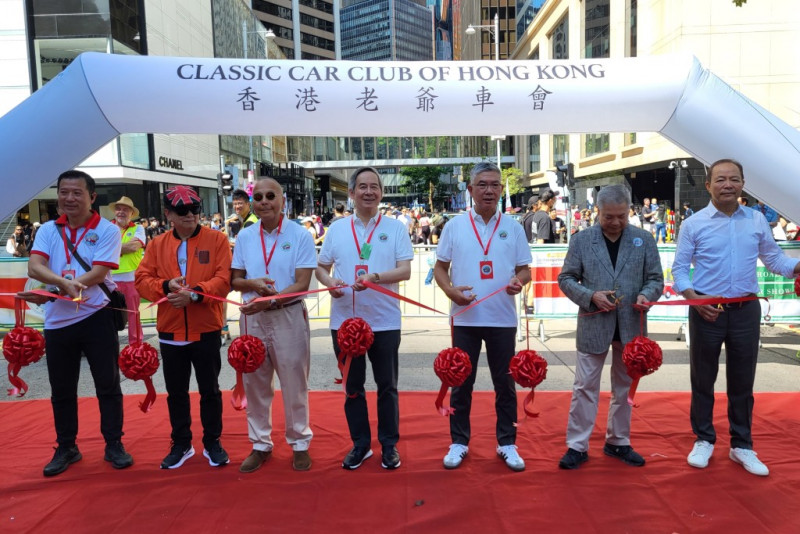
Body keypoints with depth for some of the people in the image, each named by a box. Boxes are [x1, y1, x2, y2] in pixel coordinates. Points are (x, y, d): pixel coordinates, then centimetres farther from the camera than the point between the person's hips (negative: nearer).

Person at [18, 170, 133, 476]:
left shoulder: (107, 230, -5)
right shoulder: (48, 230, 6)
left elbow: (98, 274, -15)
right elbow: (34, 267, -10)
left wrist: (52, 292, -21)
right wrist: (65, 283, -30)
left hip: (96, 318, -3)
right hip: (57, 322, 4)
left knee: (108, 384, 5)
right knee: (61, 390, 14)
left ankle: (114, 445, 19)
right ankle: (66, 448, 30)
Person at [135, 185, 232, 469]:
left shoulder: (217, 239, -3)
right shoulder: (157, 244, 6)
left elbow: (224, 279, -12)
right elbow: (142, 279, 2)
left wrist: (194, 293, -24)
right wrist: (166, 286, -18)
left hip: (206, 330, -3)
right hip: (171, 331, 3)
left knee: (209, 390, 9)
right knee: (176, 392, 14)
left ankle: (212, 443, 25)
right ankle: (181, 445, 30)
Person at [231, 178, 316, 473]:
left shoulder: (300, 235, -7)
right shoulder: (245, 236, 4)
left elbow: (302, 283, -13)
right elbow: (234, 281, 8)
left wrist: (268, 300, -25)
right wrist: (253, 284, -14)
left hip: (289, 316, -3)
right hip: (252, 317, 4)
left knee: (294, 383, 7)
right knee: (255, 382, 12)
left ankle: (299, 443, 24)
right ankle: (260, 444, 29)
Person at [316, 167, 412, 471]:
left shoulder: (395, 227, 0)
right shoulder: (337, 228, 7)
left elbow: (405, 271, -7)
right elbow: (321, 267, 11)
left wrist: (375, 277, -24)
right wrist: (328, 281, -11)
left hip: (384, 321, -2)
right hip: (345, 321, 2)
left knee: (387, 386, 9)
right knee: (352, 386, 13)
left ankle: (389, 445, 26)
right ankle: (360, 444, 29)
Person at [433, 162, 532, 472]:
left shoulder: (513, 227, 4)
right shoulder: (454, 226, 2)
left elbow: (525, 269, 7)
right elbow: (440, 267, 5)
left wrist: (519, 281, -16)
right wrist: (450, 290, -14)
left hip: (503, 319, 1)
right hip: (465, 318, 0)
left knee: (505, 383, 10)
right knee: (461, 383, 9)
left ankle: (507, 443, 25)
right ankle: (459, 442, 23)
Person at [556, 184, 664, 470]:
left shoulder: (643, 239, 2)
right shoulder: (582, 240, -2)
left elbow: (655, 279, 4)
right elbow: (566, 279, -1)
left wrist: (646, 295, -17)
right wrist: (591, 296, -16)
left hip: (630, 325, 2)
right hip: (593, 325, -2)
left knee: (624, 387, 15)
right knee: (585, 387, 3)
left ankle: (618, 442, 31)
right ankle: (577, 445, 14)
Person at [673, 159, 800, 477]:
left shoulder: (757, 221, 5)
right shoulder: (693, 224, -4)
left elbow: (774, 259, 9)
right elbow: (679, 269, -3)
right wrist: (694, 299, -18)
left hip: (746, 311, 2)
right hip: (707, 311, -2)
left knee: (742, 381, 12)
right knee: (702, 380, 8)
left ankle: (741, 446, 26)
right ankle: (704, 440, 25)